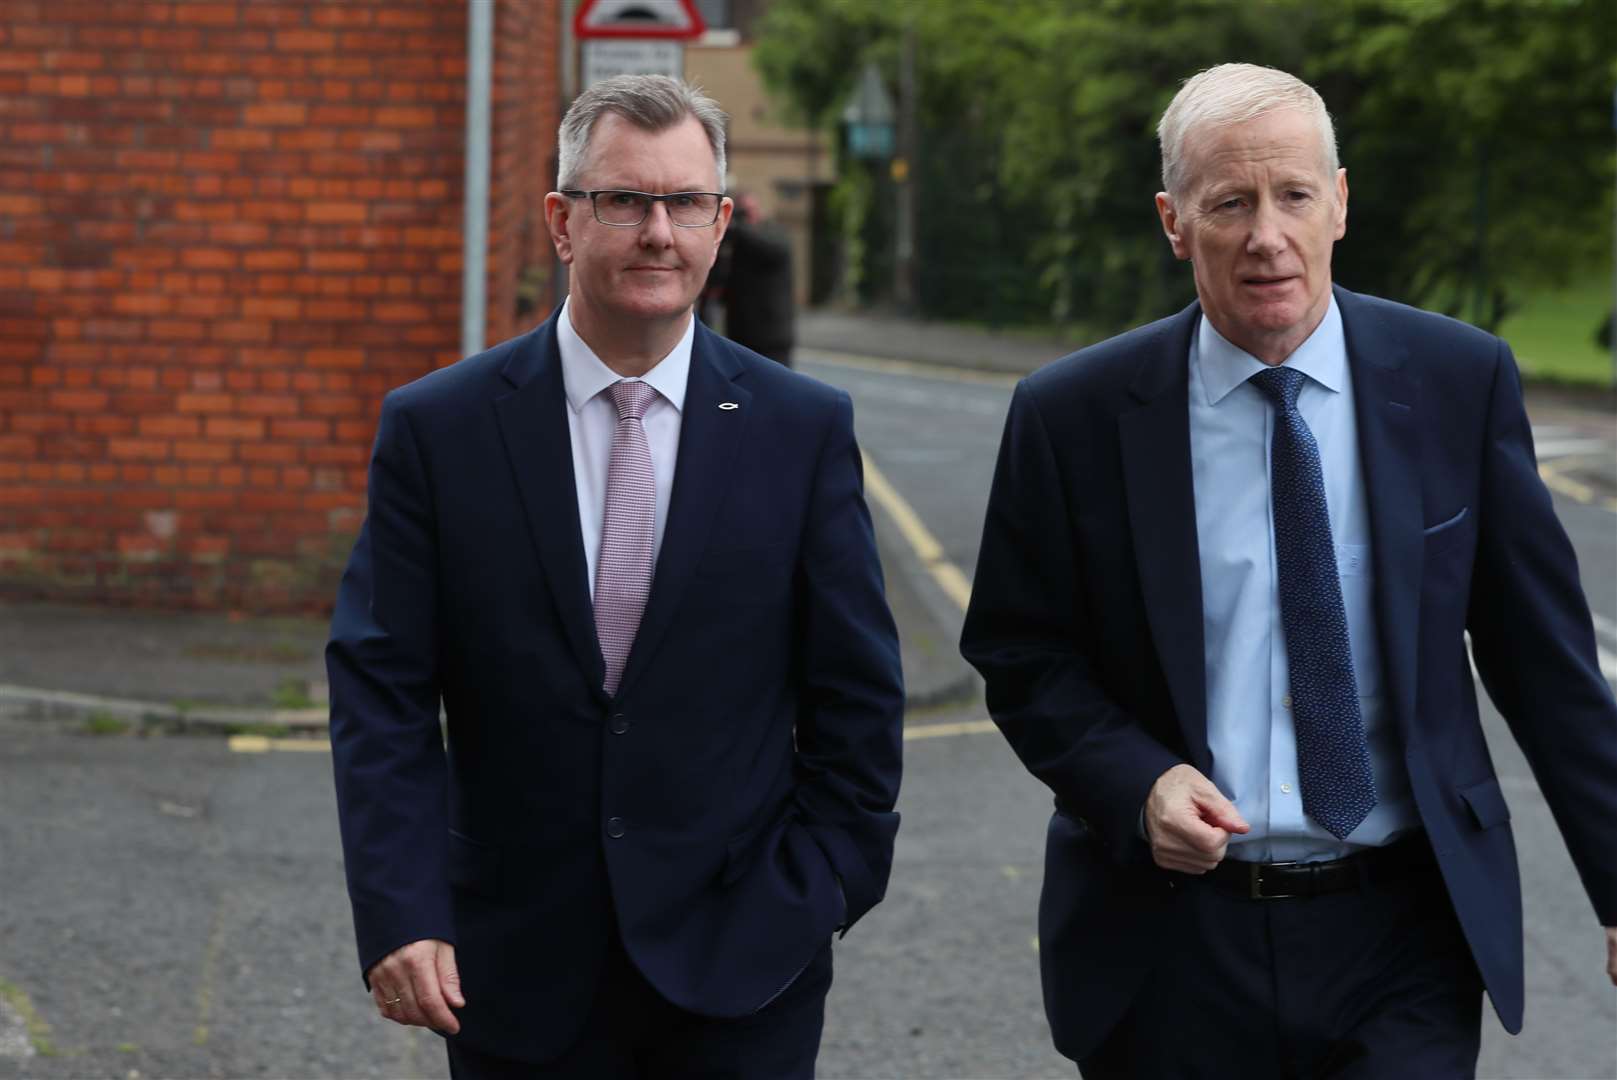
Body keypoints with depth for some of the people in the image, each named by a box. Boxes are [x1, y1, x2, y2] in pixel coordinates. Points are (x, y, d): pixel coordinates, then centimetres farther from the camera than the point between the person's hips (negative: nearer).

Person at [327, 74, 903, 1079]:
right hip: (518, 979, 0)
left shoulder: (805, 429, 1)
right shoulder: (437, 429, -1)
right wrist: (401, 916, -12)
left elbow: (856, 695, 5)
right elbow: (382, 697, -3)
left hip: (738, 965, 0)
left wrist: (818, 897, -1)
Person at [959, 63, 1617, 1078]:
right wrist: (1136, 783, -14)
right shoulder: (1075, 415, -4)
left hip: (1402, 930, 0)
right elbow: (1020, 655, 5)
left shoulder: (1461, 380, -1)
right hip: (1173, 944, 0)